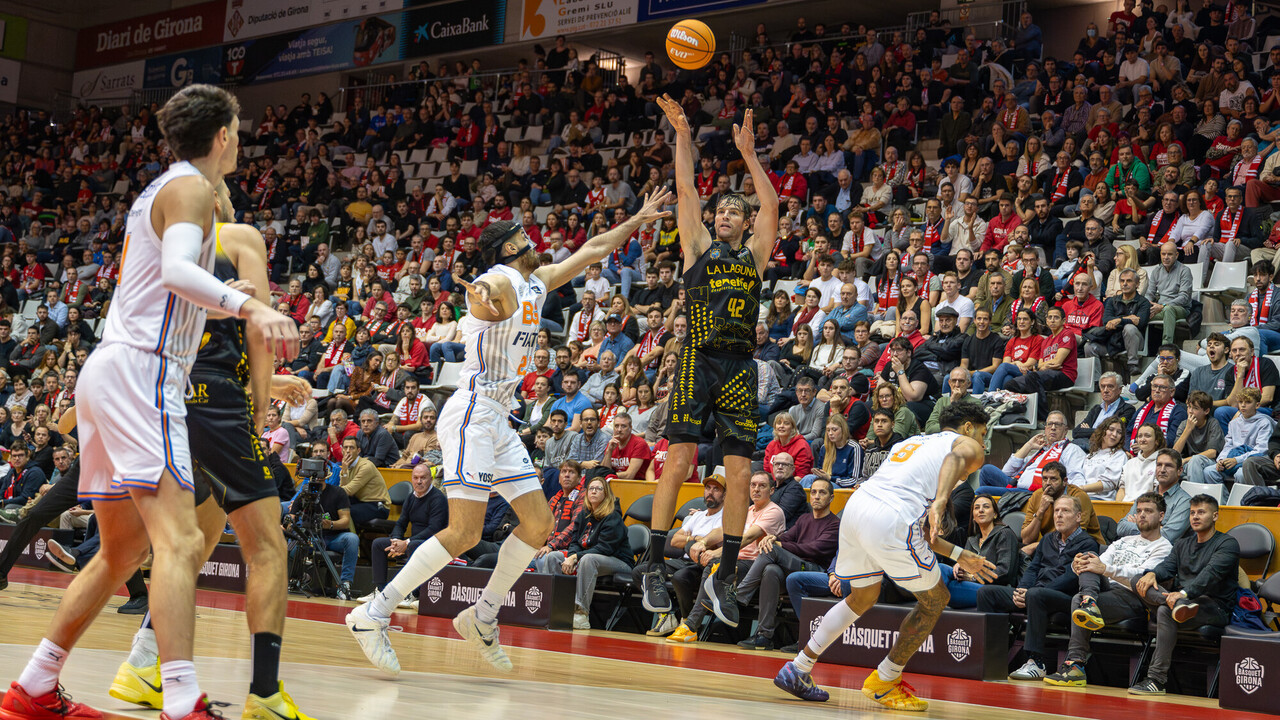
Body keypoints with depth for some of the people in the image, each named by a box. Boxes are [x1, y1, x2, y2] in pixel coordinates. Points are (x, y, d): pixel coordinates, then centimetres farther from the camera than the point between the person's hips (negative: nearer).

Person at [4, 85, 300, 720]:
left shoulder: (160, 190, 24)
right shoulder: (190, 187, -5)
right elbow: (177, 269, -24)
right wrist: (249, 305, -39)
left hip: (110, 372, 10)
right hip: (139, 367, -10)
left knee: (124, 551, 16)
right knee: (179, 541, -20)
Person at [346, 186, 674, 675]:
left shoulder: (535, 284, 17)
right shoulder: (501, 281, -11)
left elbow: (591, 251, 30)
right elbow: (480, 288, -37)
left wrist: (638, 219, 34)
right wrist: (481, 290, -61)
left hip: (499, 420, 10)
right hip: (472, 414, -10)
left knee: (539, 524, 6)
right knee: (464, 533, -15)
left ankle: (482, 617, 15)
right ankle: (372, 616, -9)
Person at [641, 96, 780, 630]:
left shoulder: (755, 255, 16)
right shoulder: (700, 247, 12)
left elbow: (772, 208, 2)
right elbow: (686, 192, 2)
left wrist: (748, 154, -2)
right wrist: (682, 135, -4)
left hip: (740, 369, 2)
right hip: (699, 362, -2)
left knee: (740, 474, -1)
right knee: (679, 461, -11)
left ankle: (725, 576, 8)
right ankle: (654, 569, -3)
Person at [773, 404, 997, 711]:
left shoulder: (913, 442, 36)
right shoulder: (968, 445, 15)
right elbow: (955, 459, -15)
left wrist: (959, 556, 39)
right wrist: (941, 501, -31)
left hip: (856, 508, 8)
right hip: (890, 521, -7)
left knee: (863, 597, 29)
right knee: (935, 600, 14)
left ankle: (797, 670, 28)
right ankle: (883, 683, 19)